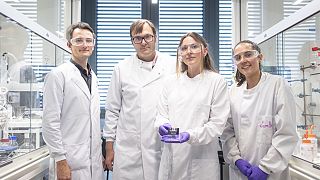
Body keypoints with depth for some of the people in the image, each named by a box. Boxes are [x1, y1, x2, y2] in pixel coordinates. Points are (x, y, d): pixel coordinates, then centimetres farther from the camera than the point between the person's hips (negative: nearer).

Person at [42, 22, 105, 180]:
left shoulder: (93, 77, 12)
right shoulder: (58, 75, -9)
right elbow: (50, 122, -13)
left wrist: (100, 153, 14)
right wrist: (60, 161, -15)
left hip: (95, 161, 6)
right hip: (71, 162, -6)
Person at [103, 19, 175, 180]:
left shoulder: (172, 65, 1)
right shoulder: (122, 68, 3)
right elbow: (112, 110, 7)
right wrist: (109, 146, 6)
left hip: (164, 148, 0)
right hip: (127, 151, 0)